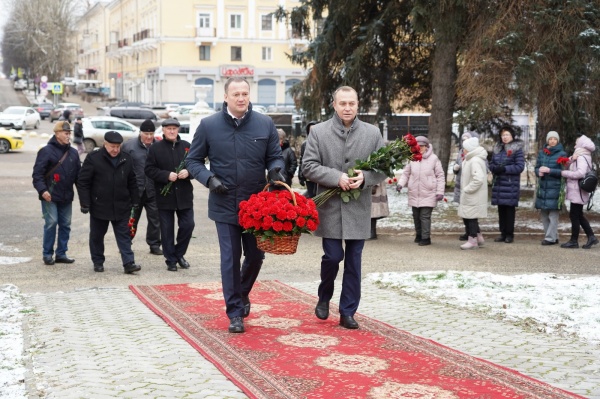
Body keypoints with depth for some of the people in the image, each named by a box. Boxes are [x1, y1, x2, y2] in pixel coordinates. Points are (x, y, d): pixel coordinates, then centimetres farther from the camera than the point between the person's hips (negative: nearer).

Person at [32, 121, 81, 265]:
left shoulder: (73, 152, 11)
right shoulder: (46, 151, -7)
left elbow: (78, 174, 15)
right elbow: (37, 173, -12)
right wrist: (42, 190, -22)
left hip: (67, 197, 6)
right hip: (50, 196, -6)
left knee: (65, 225, 8)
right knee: (51, 223, -7)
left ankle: (61, 253, 17)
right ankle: (47, 254, 4)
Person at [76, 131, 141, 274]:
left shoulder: (126, 160, 6)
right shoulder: (93, 158, -8)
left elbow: (132, 183, 15)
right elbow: (82, 182, -8)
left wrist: (135, 201, 11)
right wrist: (85, 203, -11)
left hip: (121, 207, 2)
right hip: (99, 206, -2)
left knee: (124, 235, 0)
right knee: (97, 236, 9)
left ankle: (129, 263, -2)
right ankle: (98, 262, 22)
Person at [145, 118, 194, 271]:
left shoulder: (186, 146, 6)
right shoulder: (155, 148, -1)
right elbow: (149, 170, -5)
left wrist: (188, 172, -13)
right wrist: (167, 175, -18)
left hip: (184, 195, 2)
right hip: (164, 195, -2)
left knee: (188, 225, 2)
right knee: (167, 230, 4)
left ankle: (179, 254, 24)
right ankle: (171, 260, 15)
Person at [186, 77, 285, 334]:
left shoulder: (265, 124, 1)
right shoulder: (209, 125, -2)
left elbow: (275, 156, 9)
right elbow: (194, 160, 5)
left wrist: (275, 171, -13)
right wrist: (209, 179, -13)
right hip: (225, 204, -2)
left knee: (256, 255, 11)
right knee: (230, 259, 0)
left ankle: (242, 294, 39)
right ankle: (235, 313, 10)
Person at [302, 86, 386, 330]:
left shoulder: (372, 133, 5)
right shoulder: (318, 132, 0)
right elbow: (309, 166, -4)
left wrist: (365, 177, -15)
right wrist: (337, 177, -17)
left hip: (359, 208, 2)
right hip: (330, 207, -2)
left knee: (354, 261, 6)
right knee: (333, 256, -4)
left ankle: (348, 312, 16)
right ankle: (324, 298, 26)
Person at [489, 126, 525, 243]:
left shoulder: (517, 149, -4)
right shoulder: (497, 148, 14)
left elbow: (520, 166, -11)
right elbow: (491, 163, 17)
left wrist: (505, 169, -19)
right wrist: (494, 168, -6)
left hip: (511, 184, -5)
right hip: (498, 183, 5)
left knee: (510, 209, -2)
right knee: (501, 209, 8)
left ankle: (509, 234, 5)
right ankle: (503, 233, 16)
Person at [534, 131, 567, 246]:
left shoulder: (561, 154, -4)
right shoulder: (541, 153, 10)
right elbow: (537, 167, 13)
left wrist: (549, 170, -19)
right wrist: (539, 172, -9)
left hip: (555, 188, -6)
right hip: (542, 186, 6)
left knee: (553, 214, -6)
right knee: (543, 214, 9)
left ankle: (550, 238, -1)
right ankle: (554, 236, 20)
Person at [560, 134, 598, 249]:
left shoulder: (582, 158, -16)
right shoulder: (579, 156, 16)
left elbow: (580, 173, -28)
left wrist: (564, 173, -20)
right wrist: (570, 161, -11)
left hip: (577, 191, -10)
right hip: (576, 191, 10)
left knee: (574, 215, -2)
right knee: (579, 215, 15)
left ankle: (574, 241, 5)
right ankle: (591, 237, 18)